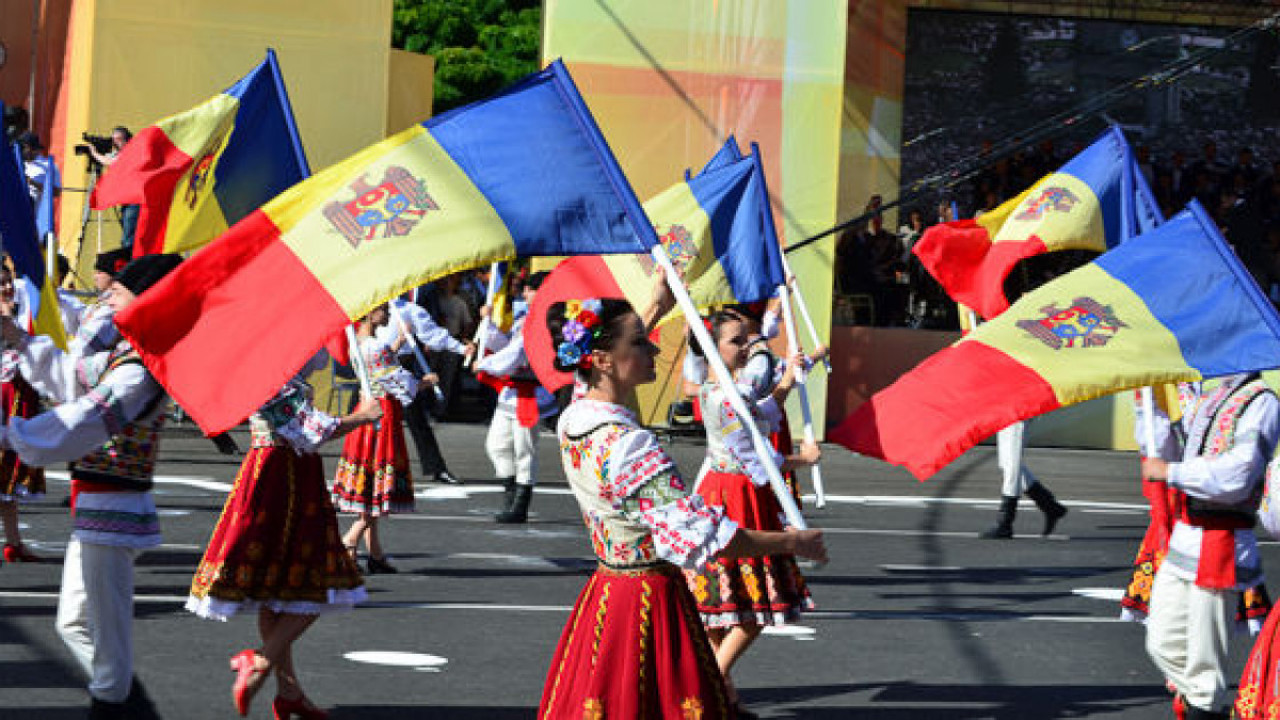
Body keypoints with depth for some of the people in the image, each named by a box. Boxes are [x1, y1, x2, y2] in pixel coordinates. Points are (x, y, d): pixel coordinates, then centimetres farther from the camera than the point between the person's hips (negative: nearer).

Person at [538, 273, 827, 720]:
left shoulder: (571, 419, 1)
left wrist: (656, 309, 34)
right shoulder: (626, 444, -26)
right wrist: (793, 543, -16)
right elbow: (698, 535, -26)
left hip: (604, 592, 9)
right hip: (648, 601, -9)